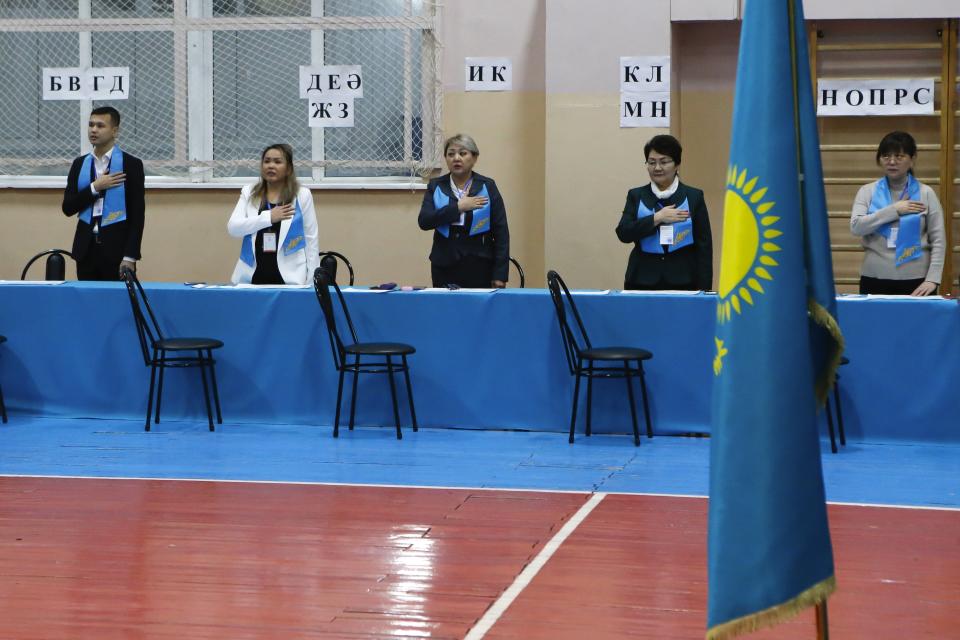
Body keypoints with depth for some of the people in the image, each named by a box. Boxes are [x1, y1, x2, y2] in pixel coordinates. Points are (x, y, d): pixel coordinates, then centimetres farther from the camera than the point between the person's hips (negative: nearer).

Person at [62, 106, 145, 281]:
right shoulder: (79, 164, 11)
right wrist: (94, 188, -8)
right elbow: (68, 208, 5)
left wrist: (130, 257, -12)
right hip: (86, 249, 4)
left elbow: (137, 215, -6)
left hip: (117, 249, -4)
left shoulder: (131, 164, -2)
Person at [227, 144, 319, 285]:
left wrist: (312, 279, -1)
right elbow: (232, 228, -2)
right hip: (252, 276, 2)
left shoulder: (302, 195, 3)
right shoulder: (249, 192, 9)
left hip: (289, 277, -2)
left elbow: (311, 239, 4)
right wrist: (268, 217, -13)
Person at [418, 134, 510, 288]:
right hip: (445, 266, 1)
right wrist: (458, 207, -15)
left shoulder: (487, 187, 2)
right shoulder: (435, 187, 7)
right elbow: (424, 221, -7)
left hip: (479, 265, -1)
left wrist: (500, 274, -7)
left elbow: (501, 232, -1)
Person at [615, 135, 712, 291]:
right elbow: (623, 233, -3)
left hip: (682, 282, -1)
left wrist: (703, 289, -3)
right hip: (643, 281, 1)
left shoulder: (693, 197, 6)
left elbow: (704, 246, 4)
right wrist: (657, 218, -12)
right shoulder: (636, 196, 11)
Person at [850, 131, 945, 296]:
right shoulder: (867, 191, 6)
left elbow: (938, 240, 0)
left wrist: (932, 279, -10)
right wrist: (894, 210, -11)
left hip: (916, 280, -1)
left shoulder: (925, 193, 3)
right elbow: (856, 227, -8)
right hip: (875, 280, 1)